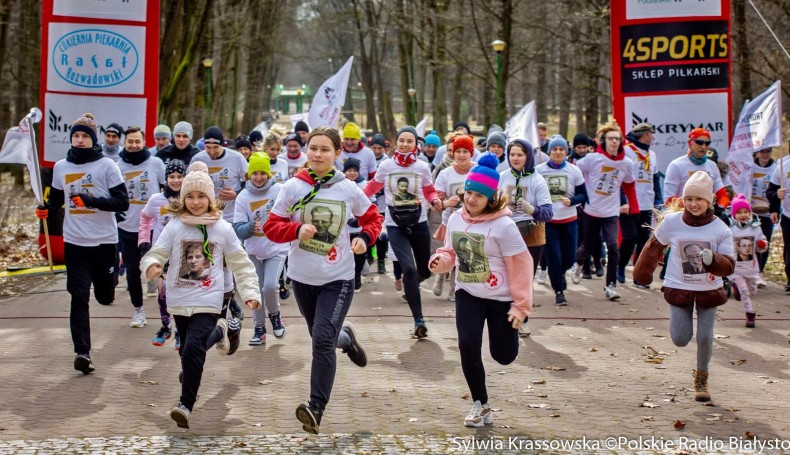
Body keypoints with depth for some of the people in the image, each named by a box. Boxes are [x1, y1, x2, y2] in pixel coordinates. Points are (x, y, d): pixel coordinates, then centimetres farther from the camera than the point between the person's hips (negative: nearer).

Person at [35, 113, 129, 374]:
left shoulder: (107, 166, -5)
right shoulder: (61, 167, 7)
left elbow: (123, 203, -9)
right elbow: (56, 200, 21)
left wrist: (91, 201, -22)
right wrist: (46, 211, -1)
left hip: (105, 241, -2)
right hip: (74, 243, 2)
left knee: (105, 297, 10)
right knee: (79, 298, -7)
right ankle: (82, 352, -7)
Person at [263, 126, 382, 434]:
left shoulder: (348, 189, -6)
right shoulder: (293, 187, -7)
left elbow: (373, 218, 10)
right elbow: (271, 226, -5)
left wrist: (365, 238, -11)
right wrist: (297, 229, -24)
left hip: (338, 278, -2)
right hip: (302, 277, 3)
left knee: (323, 340, -16)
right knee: (321, 338, 20)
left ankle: (316, 408, -11)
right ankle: (345, 338, 56)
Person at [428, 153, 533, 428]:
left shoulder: (503, 225, -18)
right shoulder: (456, 219, -1)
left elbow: (520, 265, -15)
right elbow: (451, 252, 12)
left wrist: (522, 304, -16)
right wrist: (440, 261, -12)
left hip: (501, 297, -4)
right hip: (468, 294, 4)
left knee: (504, 356, 5)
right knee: (468, 346, -13)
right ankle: (481, 404, 7)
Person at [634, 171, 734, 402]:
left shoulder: (720, 230, -13)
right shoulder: (671, 222, -12)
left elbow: (729, 265, -15)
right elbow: (654, 247, 4)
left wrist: (711, 259, -36)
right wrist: (643, 273, 12)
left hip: (709, 290, 0)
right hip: (678, 288, 0)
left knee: (705, 337, -1)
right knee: (680, 339, -1)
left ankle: (701, 379, 25)